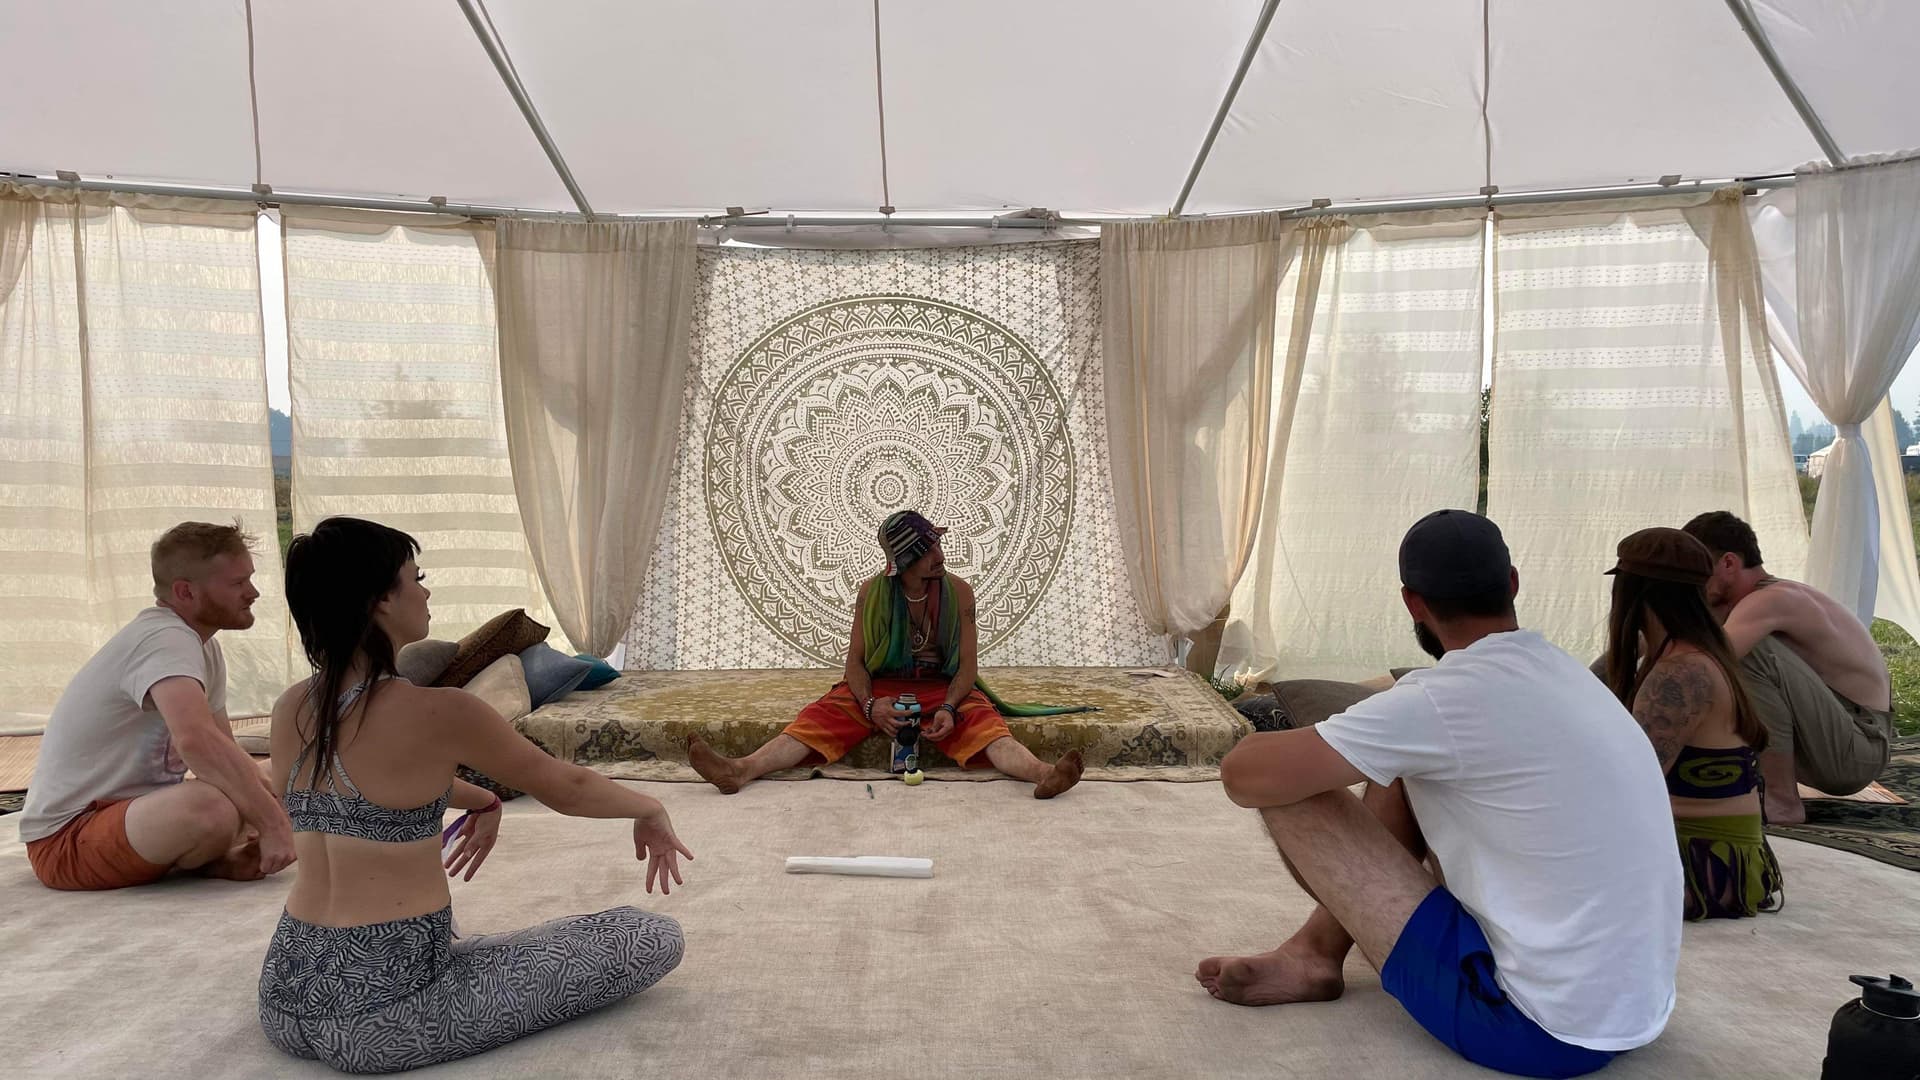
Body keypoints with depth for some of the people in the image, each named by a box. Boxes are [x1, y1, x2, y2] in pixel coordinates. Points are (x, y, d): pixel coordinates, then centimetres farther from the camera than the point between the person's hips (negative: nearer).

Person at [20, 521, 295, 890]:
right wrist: (272, 822, -37)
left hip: (134, 811, 9)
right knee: (214, 805, -36)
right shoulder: (164, 638, -23)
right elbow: (196, 740, -42)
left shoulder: (205, 648, 7)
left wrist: (276, 807, -7)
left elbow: (226, 753, 11)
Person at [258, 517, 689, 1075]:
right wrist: (651, 810, 13)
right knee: (656, 939, -7)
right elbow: (566, 788, -5)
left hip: (287, 999, 9)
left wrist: (480, 799, 31)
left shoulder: (291, 709, 1)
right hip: (383, 1015, -9)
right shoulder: (435, 711, -20)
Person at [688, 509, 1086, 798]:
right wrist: (870, 703, -21)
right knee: (823, 715, -24)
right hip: (881, 685, 1)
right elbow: (855, 660, 0)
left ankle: (1041, 773, -57)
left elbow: (968, 664, -5)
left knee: (982, 720, -32)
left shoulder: (958, 592, -2)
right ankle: (743, 770, -43)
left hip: (943, 686, -1)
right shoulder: (873, 592, -1)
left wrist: (948, 708, -25)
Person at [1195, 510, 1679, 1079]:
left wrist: (1303, 749, 5)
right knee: (1400, 769, 14)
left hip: (1535, 1025, -8)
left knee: (1289, 792, -7)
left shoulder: (1445, 697, -20)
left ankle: (1315, 958, 20)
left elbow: (1245, 774, -17)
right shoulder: (1565, 675, 6)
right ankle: (1317, 947, 21)